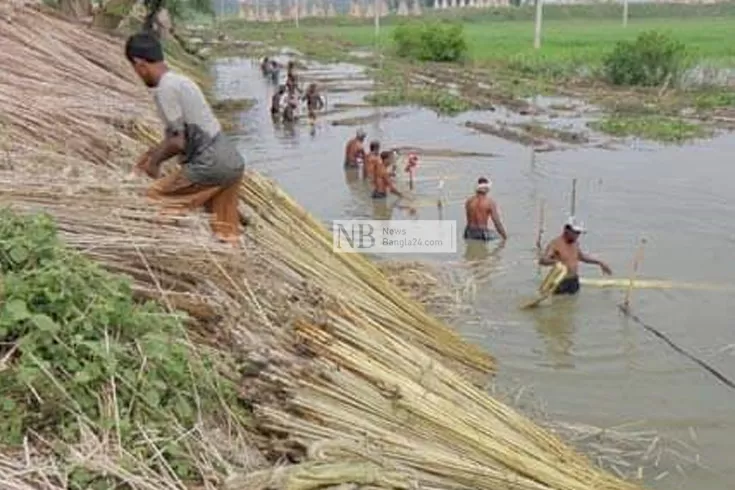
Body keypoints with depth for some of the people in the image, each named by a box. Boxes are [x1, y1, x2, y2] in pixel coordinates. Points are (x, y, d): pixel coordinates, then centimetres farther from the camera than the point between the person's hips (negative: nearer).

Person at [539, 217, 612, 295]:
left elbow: (581, 256, 27)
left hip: (574, 282, 8)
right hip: (561, 283, -8)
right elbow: (542, 260, -28)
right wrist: (555, 262, -45)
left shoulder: (575, 243, 7)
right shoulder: (555, 243, -16)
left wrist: (599, 263, 25)